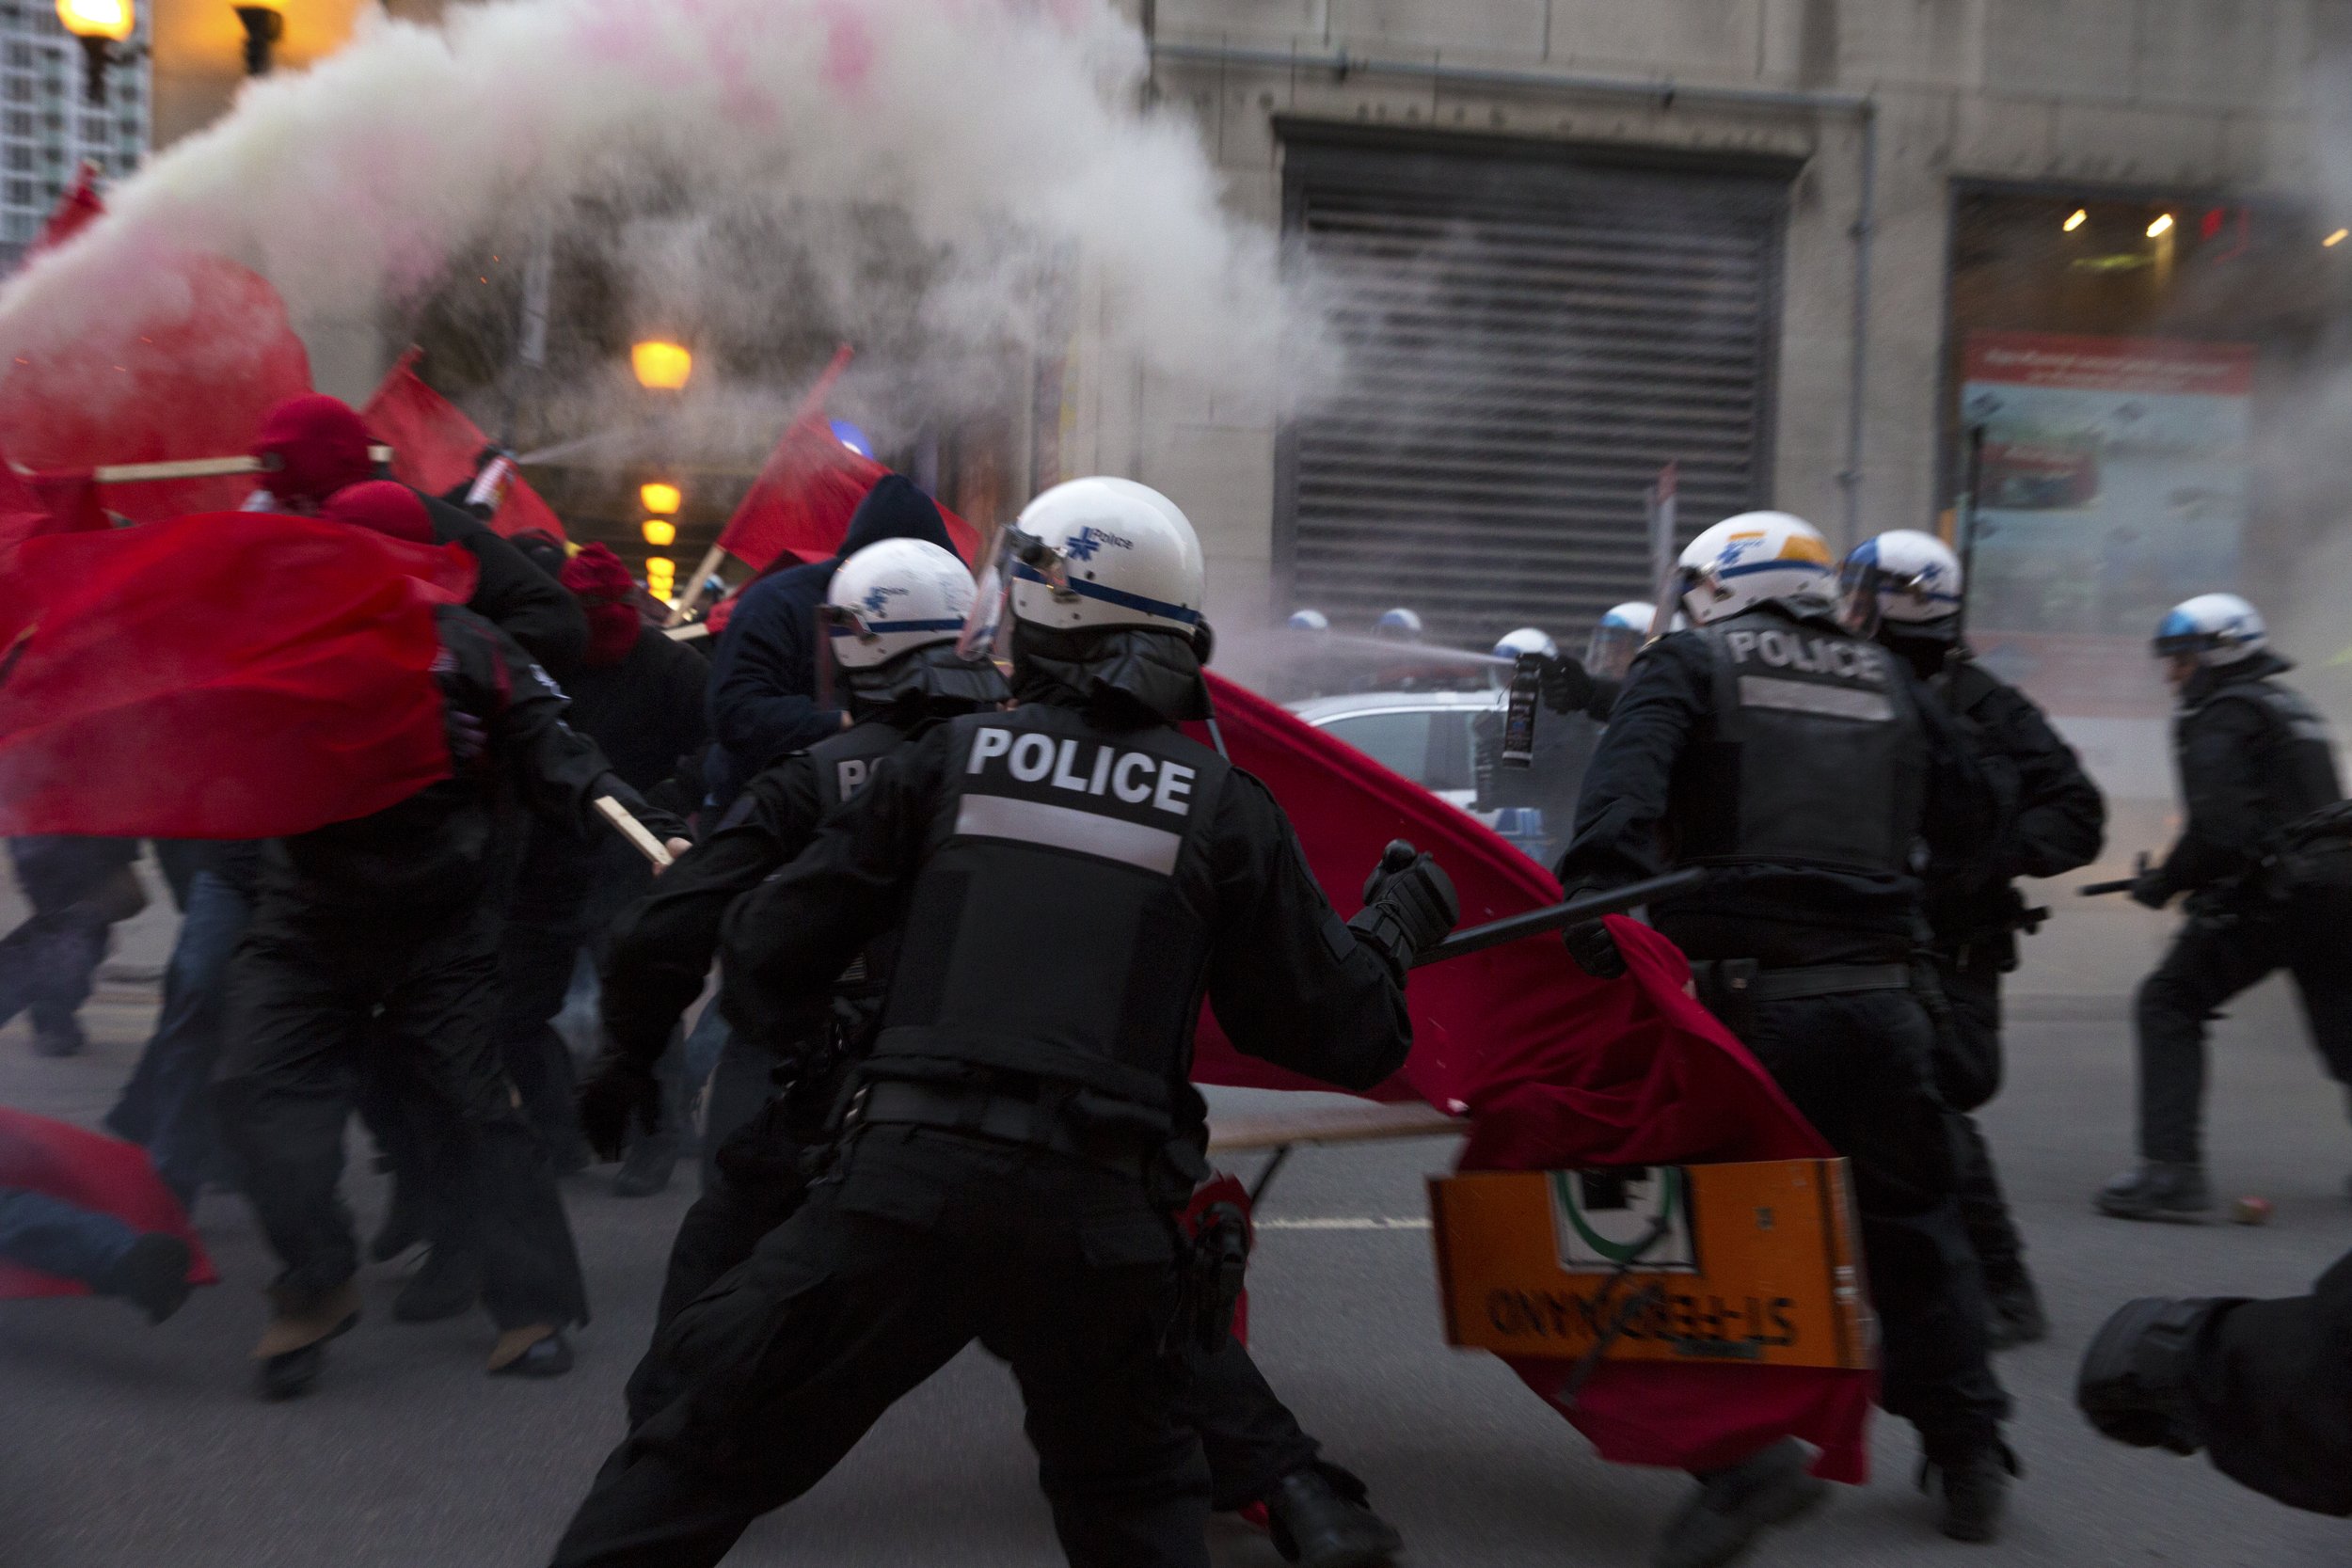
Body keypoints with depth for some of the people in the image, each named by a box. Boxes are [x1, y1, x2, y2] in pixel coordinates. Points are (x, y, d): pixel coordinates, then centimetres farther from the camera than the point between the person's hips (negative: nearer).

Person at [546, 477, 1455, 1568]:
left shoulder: (948, 758, 4)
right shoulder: (1223, 806, 6)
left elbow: (778, 954, 5)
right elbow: (1329, 1031, 8)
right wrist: (1394, 929, 27)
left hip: (905, 1182, -1)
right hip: (1099, 1215, 2)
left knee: (711, 1451, 12)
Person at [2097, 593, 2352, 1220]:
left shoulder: (2221, 717, -8)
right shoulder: (2294, 706, 20)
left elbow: (2219, 825, -21)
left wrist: (2165, 882, -7)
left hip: (2266, 895, -9)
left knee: (2169, 1006, -2)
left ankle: (2171, 1171, -9)